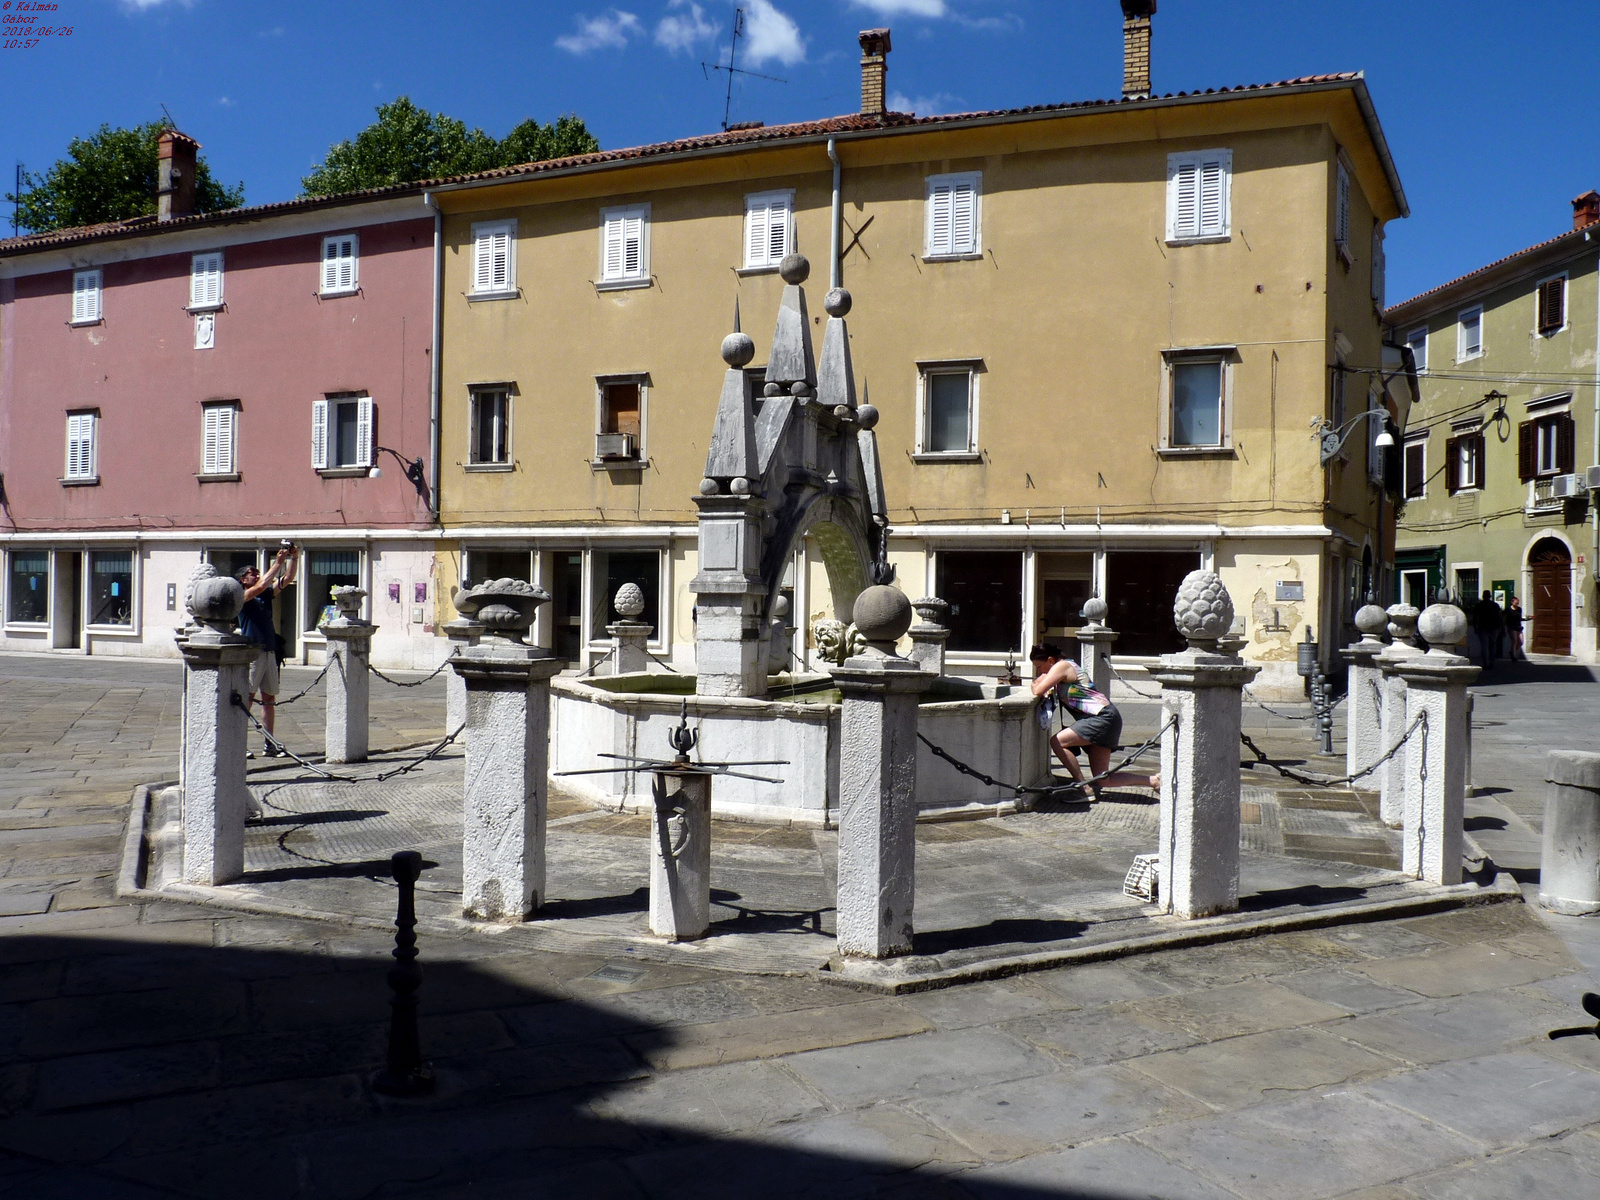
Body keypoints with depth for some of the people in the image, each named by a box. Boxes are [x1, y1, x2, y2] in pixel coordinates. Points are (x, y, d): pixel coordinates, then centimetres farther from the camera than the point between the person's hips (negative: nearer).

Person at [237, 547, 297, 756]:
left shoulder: (266, 595, 16)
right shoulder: (243, 597, -2)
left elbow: (286, 580, 12)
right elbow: (262, 585, -19)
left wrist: (293, 559, -2)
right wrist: (278, 562, -17)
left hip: (270, 651, 7)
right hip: (253, 652, -7)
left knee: (269, 699, 7)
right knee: (246, 698, -6)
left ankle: (270, 745, 11)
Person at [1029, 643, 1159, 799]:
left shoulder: (1061, 666, -8)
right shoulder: (1067, 666, 21)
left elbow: (1038, 691, -16)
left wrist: (1036, 684, 5)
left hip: (1102, 717, -10)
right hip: (1103, 719, 10)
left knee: (1057, 741, -16)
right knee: (1102, 778, 6)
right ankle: (1154, 780, 12)